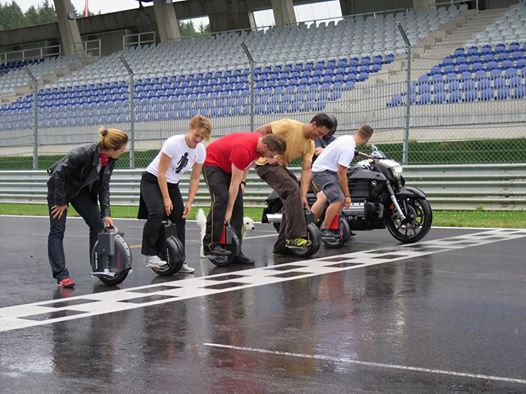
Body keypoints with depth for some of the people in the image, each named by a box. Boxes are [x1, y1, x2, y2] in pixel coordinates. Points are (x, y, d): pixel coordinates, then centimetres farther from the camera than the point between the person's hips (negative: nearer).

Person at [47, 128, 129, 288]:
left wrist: (105, 214, -10)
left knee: (98, 225, 1)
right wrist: (61, 202, -20)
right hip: (59, 187, -7)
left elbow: (104, 186, -5)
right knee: (57, 231, -9)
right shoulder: (82, 153, -36)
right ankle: (61, 275, -10)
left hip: (81, 190, 7)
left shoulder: (110, 160, -15)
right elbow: (60, 174, -27)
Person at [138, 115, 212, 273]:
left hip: (172, 184, 6)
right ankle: (149, 255, -21)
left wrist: (189, 202, -8)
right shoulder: (173, 143, -26)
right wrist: (166, 199, -22)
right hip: (152, 181, -6)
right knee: (157, 213, -27)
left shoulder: (201, 150, -10)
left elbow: (195, 179, -1)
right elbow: (161, 173, -23)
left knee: (180, 218, -1)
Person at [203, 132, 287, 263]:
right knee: (221, 198, -28)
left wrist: (243, 181, 3)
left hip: (228, 166, 9)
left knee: (238, 205, -1)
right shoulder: (243, 149, -35)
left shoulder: (261, 142, -11)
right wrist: (229, 210, -25)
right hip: (213, 163, -9)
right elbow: (234, 182, -30)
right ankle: (210, 244, -26)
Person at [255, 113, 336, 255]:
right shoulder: (289, 126, -18)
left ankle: (282, 246, 13)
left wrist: (303, 196, -13)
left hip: (281, 166, 9)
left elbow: (306, 170, -3)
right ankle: (295, 236, -26)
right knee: (292, 189, -25)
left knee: (292, 202, 6)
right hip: (266, 162, -9)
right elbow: (261, 130, -18)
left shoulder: (310, 145, 4)